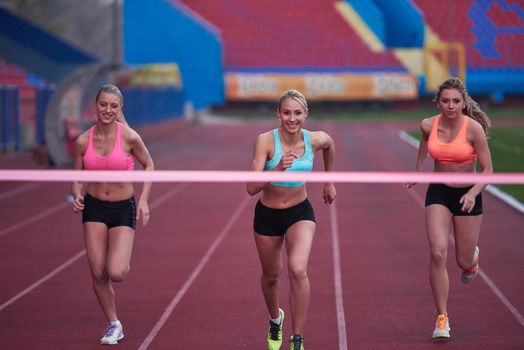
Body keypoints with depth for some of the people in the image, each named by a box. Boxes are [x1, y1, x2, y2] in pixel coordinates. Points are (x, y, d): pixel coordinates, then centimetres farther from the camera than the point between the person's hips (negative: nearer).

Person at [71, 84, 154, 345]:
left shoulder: (129, 137, -13)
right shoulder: (83, 141, -6)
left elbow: (148, 165, 2)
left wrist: (143, 200, -5)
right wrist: (77, 196, -14)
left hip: (124, 208, -2)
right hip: (94, 207, 2)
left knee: (116, 273, -15)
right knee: (98, 274, 0)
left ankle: (124, 262, 23)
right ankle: (113, 325, 19)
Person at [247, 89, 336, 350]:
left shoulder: (316, 140, -14)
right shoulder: (265, 141, -22)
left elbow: (329, 145, 14)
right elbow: (251, 188, -28)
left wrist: (329, 183, 20)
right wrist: (278, 169, -43)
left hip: (300, 213, 0)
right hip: (267, 215, 0)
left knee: (298, 270, -24)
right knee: (271, 276, 18)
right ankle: (275, 319, 52)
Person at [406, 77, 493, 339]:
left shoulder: (474, 128, -18)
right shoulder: (428, 126, -8)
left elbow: (487, 169, -14)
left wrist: (473, 193, -29)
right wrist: (418, 170, 28)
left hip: (467, 195, -1)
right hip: (438, 193, 2)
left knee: (464, 261, 7)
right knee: (438, 253, -17)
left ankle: (473, 257, 48)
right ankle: (442, 319, -10)